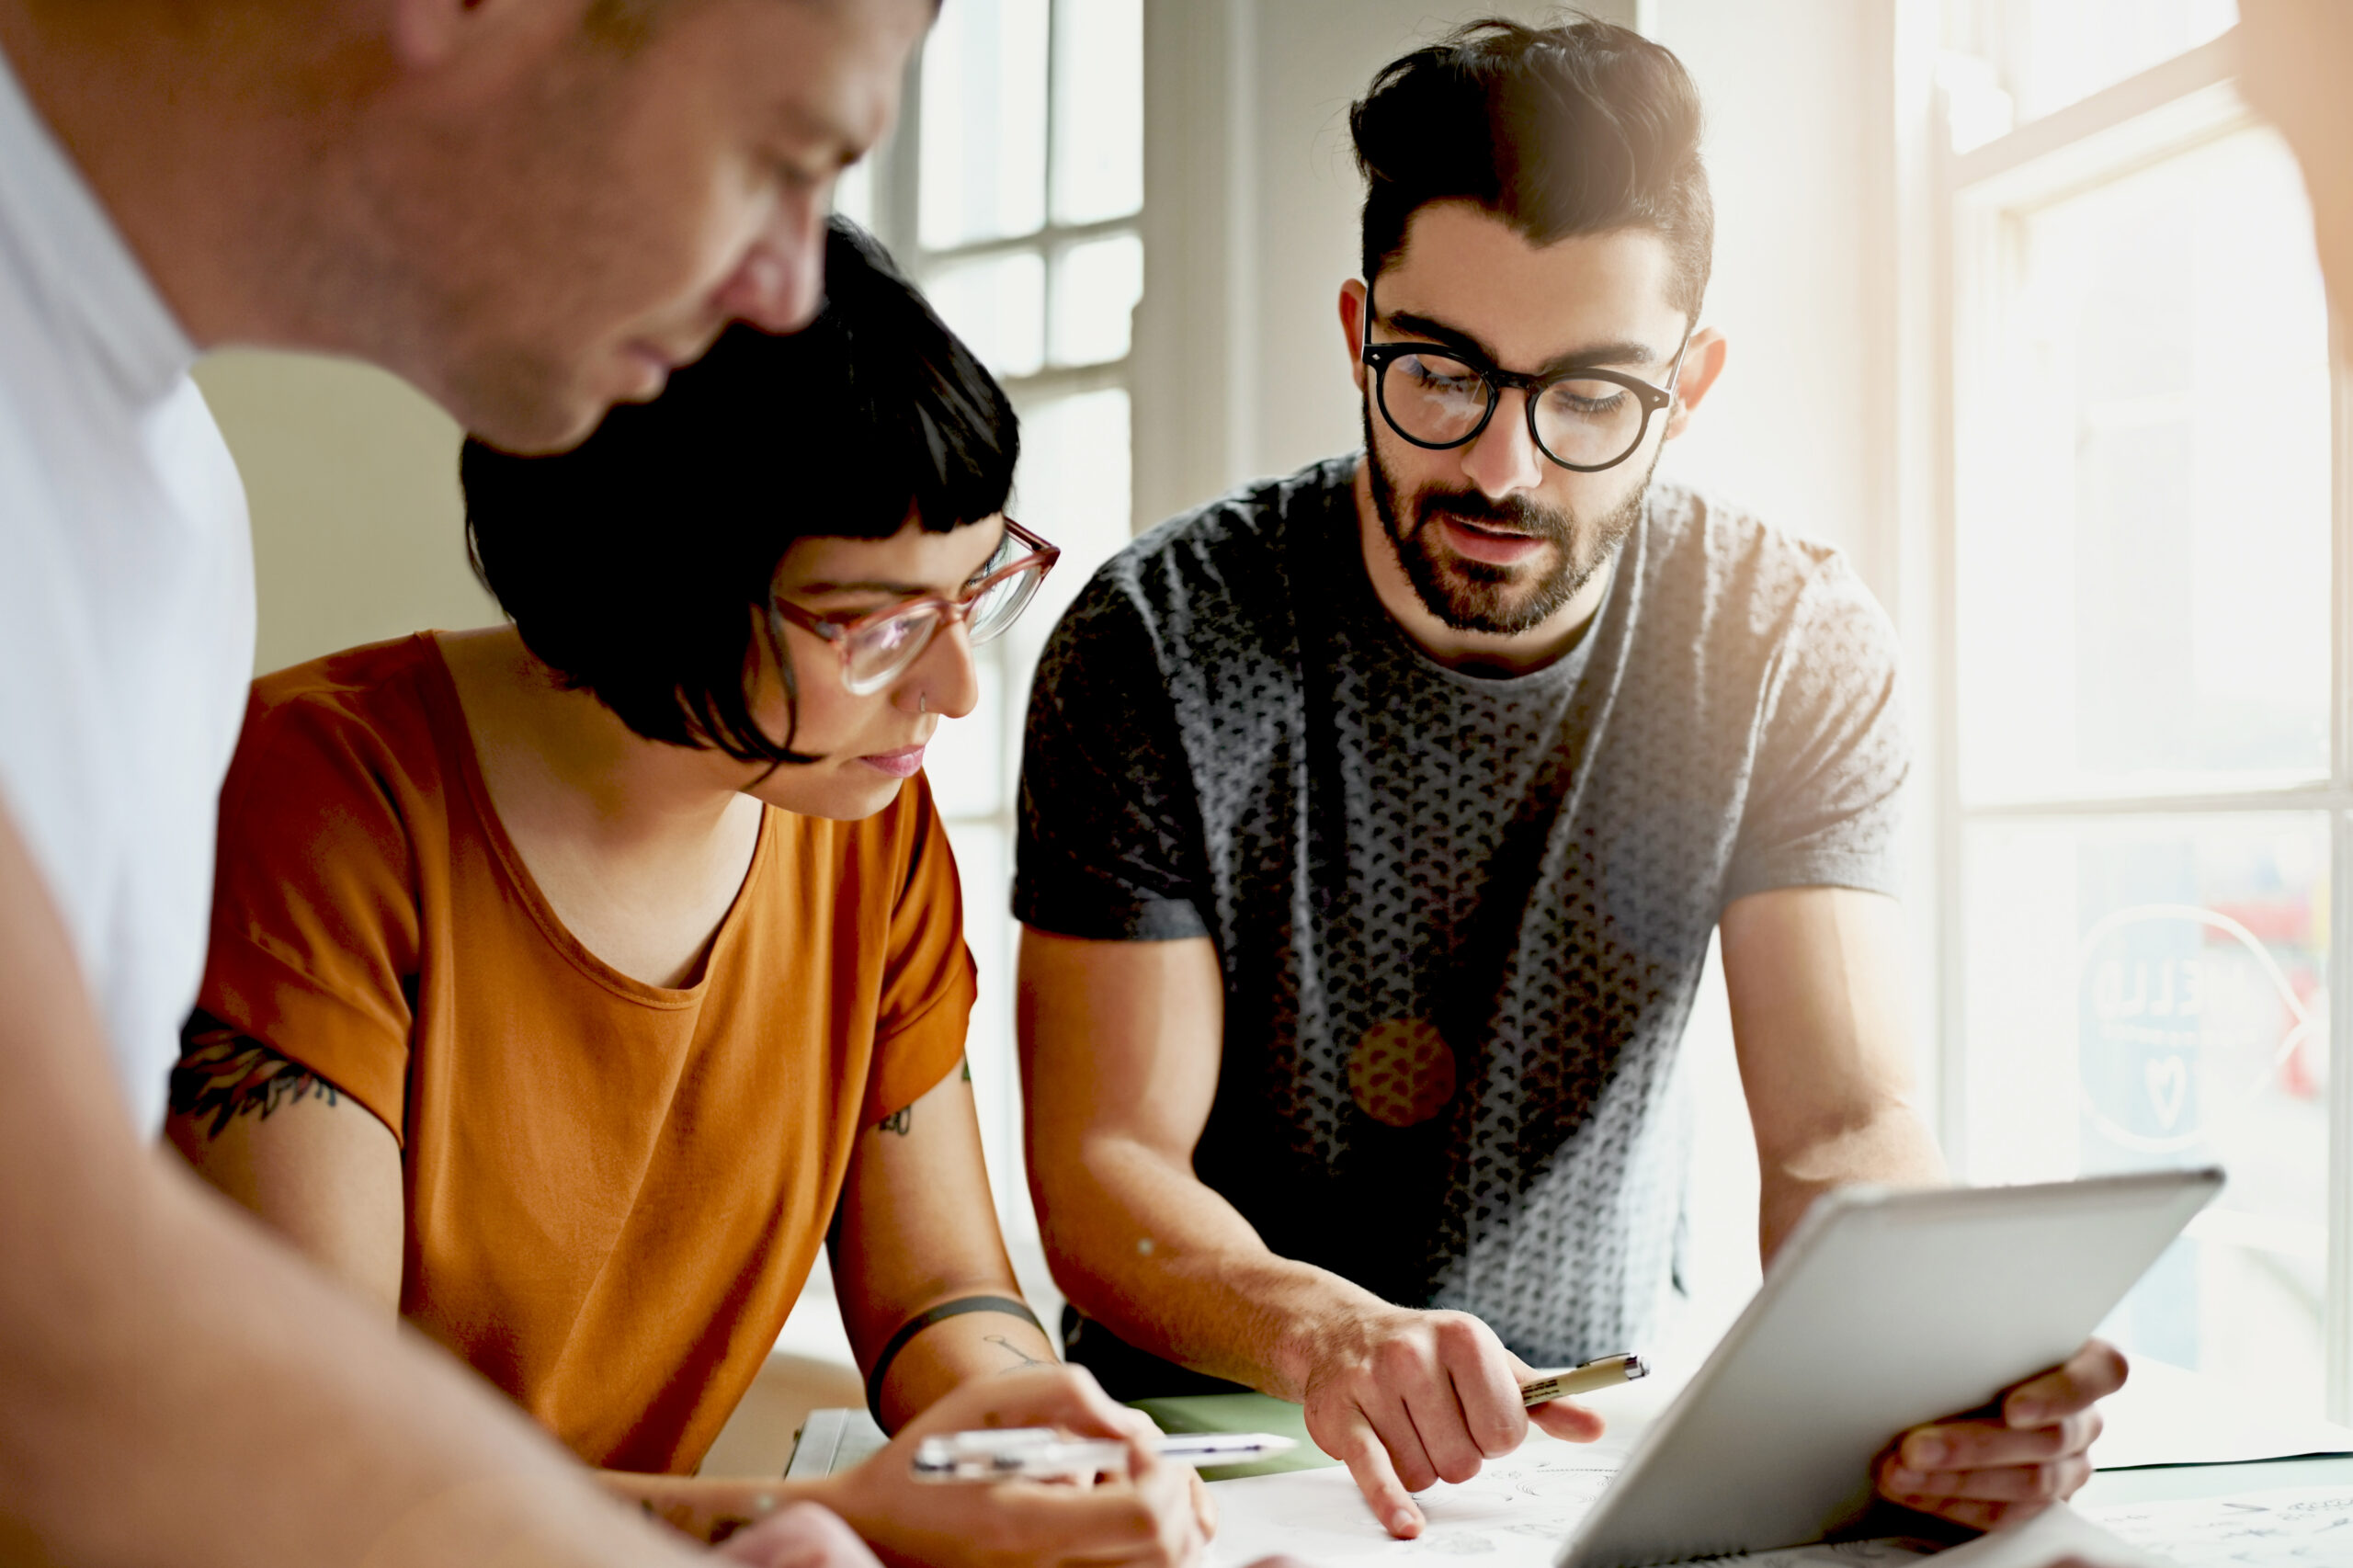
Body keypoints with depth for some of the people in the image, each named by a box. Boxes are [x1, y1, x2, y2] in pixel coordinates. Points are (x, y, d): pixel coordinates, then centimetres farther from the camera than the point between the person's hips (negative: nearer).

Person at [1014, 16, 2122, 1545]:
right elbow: (1100, 1167, -17)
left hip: (1603, 1435, 2)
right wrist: (1321, 1330, -38)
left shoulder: (1798, 652, -7)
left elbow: (1840, 1123, -15)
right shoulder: (1161, 644, -14)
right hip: (1206, 1442, -1)